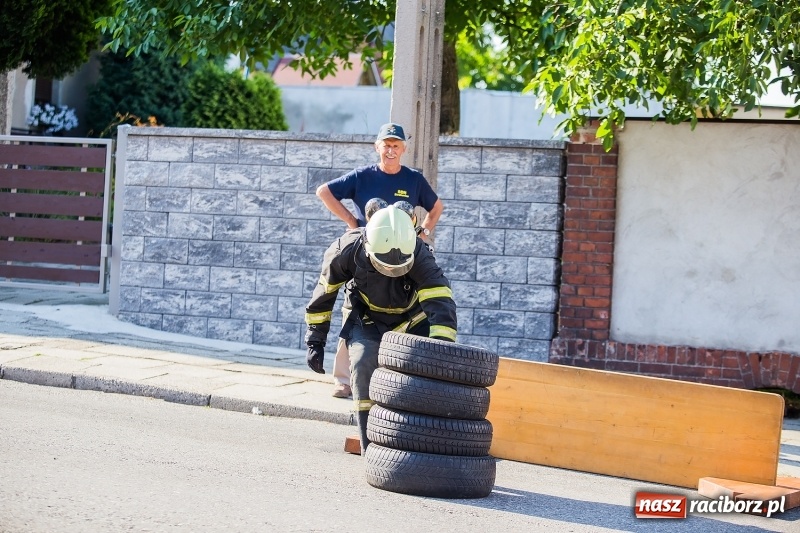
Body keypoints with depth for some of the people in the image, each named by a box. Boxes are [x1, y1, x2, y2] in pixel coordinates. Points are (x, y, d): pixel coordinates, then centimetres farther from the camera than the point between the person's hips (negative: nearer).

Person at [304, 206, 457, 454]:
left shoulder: (418, 255, -33)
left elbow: (440, 303, -42)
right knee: (363, 364, -23)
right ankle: (371, 448, -19)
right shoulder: (348, 250, -27)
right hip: (368, 319, 0)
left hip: (411, 321, 0)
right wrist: (315, 341, -6)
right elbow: (324, 292, -10)